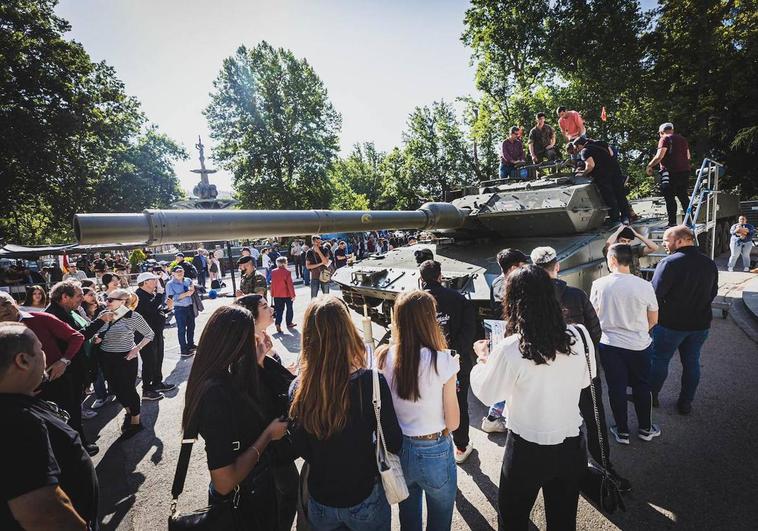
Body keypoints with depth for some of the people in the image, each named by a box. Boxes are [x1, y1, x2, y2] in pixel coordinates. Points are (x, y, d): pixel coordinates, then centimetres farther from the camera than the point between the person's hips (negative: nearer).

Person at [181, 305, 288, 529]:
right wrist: (268, 434, -23)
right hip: (245, 501, -8)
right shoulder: (216, 393, -34)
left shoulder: (219, 377, -8)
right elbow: (224, 482, -33)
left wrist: (257, 362, 1)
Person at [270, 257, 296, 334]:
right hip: (287, 294, -4)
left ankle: (278, 324, -9)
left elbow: (272, 284, 6)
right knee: (289, 308, 14)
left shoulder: (273, 272, 0)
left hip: (277, 295, 4)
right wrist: (293, 295, -10)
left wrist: (272, 294, 14)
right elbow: (290, 284, -15)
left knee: (279, 310, 8)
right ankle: (289, 323, 25)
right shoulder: (287, 272, -15)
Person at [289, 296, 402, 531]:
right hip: (363, 502, -1)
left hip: (319, 503, 2)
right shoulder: (371, 382, -27)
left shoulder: (298, 388, -19)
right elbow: (394, 443, -16)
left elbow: (301, 449, -6)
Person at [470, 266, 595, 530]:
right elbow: (585, 380, 4)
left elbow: (486, 394, -10)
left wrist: (483, 360, 5)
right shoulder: (579, 335, -15)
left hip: (527, 449, -4)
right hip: (571, 445, 4)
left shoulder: (509, 350, -27)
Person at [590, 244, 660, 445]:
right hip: (639, 345, 1)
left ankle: (622, 432, 28)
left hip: (609, 345, -1)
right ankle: (645, 428, 37)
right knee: (642, 387, 21)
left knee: (616, 388, 13)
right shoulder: (644, 286, -12)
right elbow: (653, 320, 0)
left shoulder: (599, 284, -15)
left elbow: (593, 316, -4)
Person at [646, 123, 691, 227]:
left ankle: (672, 222, -8)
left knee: (670, 198, -6)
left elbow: (659, 156, -15)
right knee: (683, 196, 14)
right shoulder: (683, 139, 20)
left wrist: (649, 166, -4)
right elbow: (688, 156, 24)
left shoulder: (665, 139, -4)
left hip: (670, 172, -8)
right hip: (685, 171, 8)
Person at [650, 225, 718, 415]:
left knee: (659, 360, 9)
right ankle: (686, 403, 27)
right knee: (692, 362, 16)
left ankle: (650, 397, 23)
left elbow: (655, 294, -20)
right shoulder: (710, 263, 3)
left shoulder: (669, 263, -21)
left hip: (671, 323, -6)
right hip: (701, 324, 6)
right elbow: (713, 293, 14)